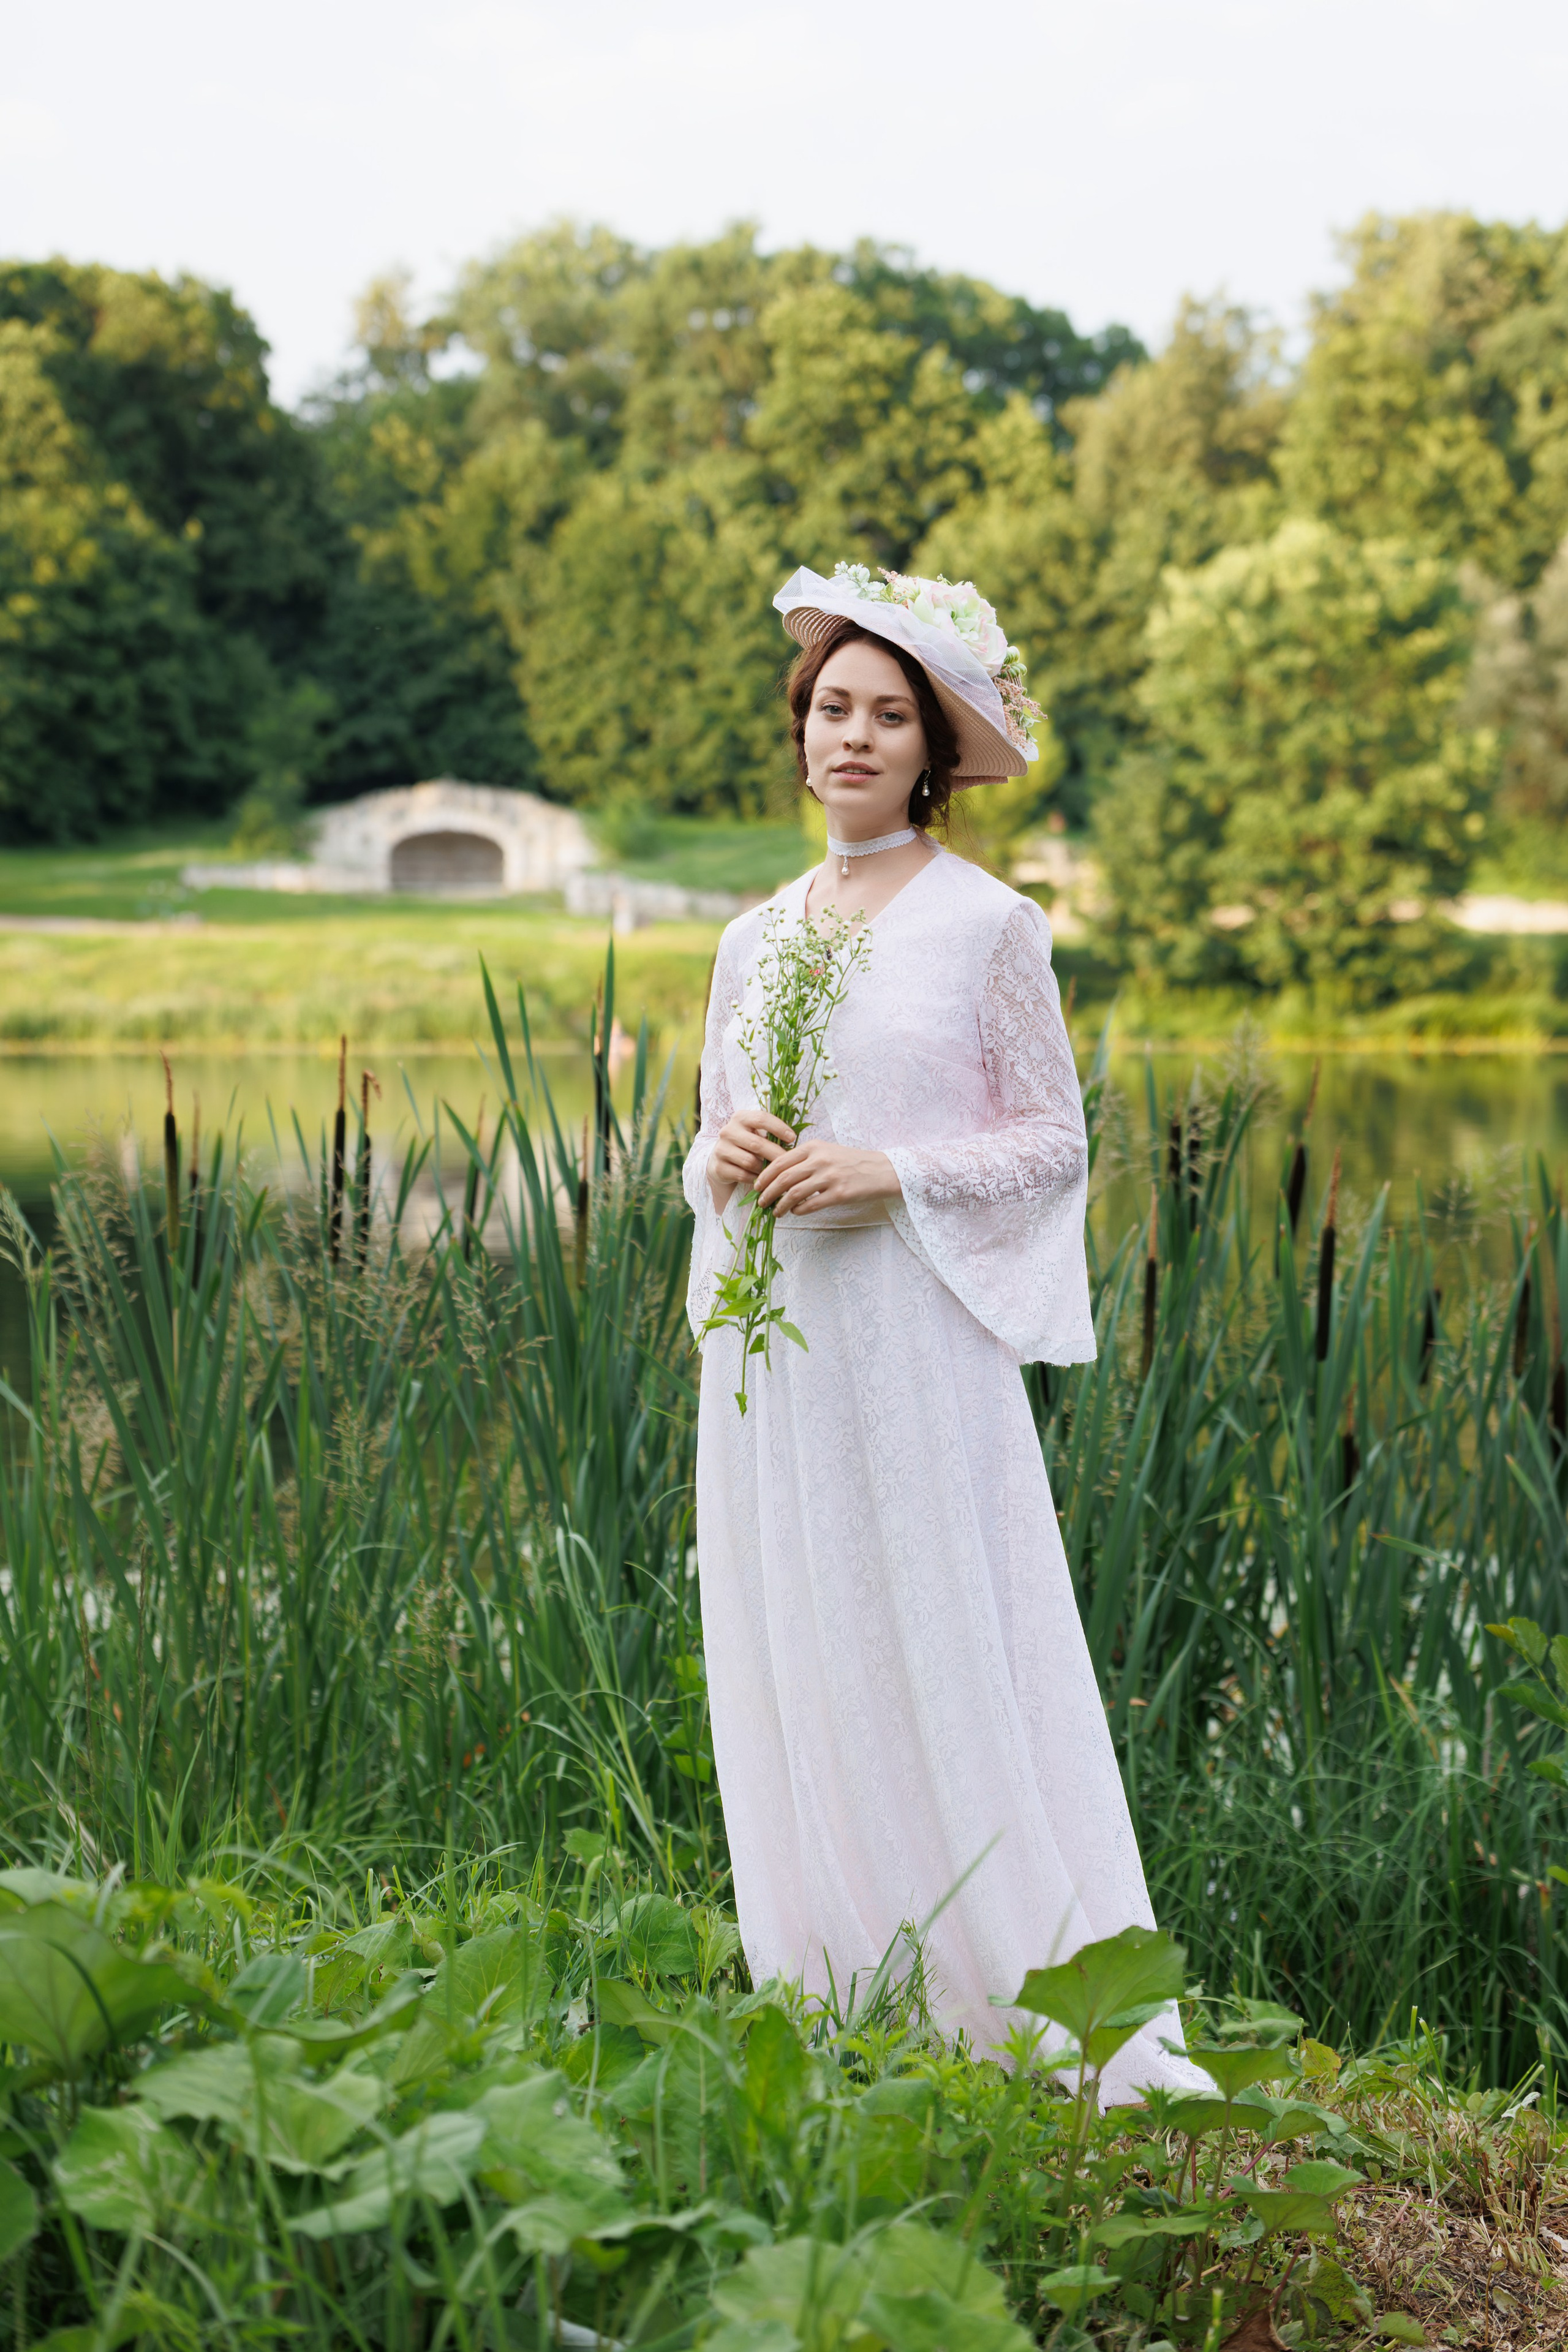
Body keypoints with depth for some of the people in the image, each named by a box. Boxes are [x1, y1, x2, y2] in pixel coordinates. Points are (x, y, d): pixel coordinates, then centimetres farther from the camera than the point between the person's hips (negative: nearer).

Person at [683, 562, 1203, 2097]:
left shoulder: (988, 925, -1)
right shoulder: (753, 940, 13)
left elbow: (1053, 1144, 0)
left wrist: (893, 1175, -14)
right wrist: (721, 1158, -5)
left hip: (918, 1338, -5)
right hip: (772, 1346, 5)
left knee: (948, 1665, -5)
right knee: (791, 1669, 6)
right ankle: (833, 2017, 16)